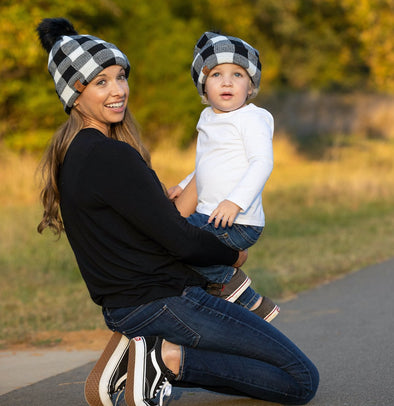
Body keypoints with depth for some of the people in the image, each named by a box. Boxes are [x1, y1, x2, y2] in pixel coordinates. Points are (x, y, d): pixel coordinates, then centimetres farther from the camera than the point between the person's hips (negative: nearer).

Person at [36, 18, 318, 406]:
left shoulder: (71, 154, 8)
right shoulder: (112, 156, -22)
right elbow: (180, 241, -18)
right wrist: (233, 255, 0)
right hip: (164, 302, -10)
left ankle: (141, 352, 8)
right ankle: (167, 358, -11)